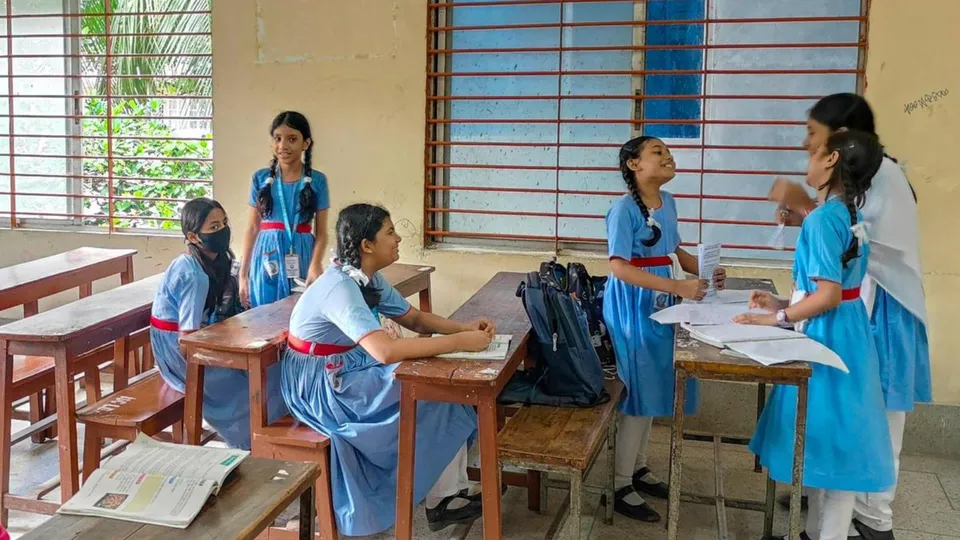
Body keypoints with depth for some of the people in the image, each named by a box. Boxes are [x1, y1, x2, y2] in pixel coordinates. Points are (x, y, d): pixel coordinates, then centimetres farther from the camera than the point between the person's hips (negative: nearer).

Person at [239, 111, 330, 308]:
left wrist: (315, 266, -17)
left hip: (301, 259, -1)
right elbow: (252, 228, 7)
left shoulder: (317, 180, 0)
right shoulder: (261, 178, 4)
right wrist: (243, 274, 4)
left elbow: (321, 233, -1)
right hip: (267, 262, 1)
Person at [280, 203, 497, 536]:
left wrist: (465, 328, -8)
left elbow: (415, 319, 10)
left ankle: (451, 494, 1)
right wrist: (459, 342, -34)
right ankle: (442, 501, 6)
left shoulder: (369, 279, 1)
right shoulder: (340, 287, -28)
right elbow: (386, 350, -40)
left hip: (348, 370, 9)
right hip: (321, 384, -9)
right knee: (434, 399, -11)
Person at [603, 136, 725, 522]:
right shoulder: (625, 209, -17)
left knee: (652, 389, 15)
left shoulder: (667, 202, 7)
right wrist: (679, 287, -29)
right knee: (637, 393, -3)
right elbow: (619, 266, -25)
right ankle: (622, 488, 9)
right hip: (633, 307, -8)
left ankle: (637, 468, 31)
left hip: (659, 306, 8)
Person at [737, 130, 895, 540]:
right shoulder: (850, 214, 9)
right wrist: (784, 303, 13)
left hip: (826, 337, -9)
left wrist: (778, 318, -16)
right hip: (843, 333, 9)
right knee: (827, 438, 17)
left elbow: (828, 295, -24)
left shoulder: (823, 219, -19)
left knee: (830, 441, 1)